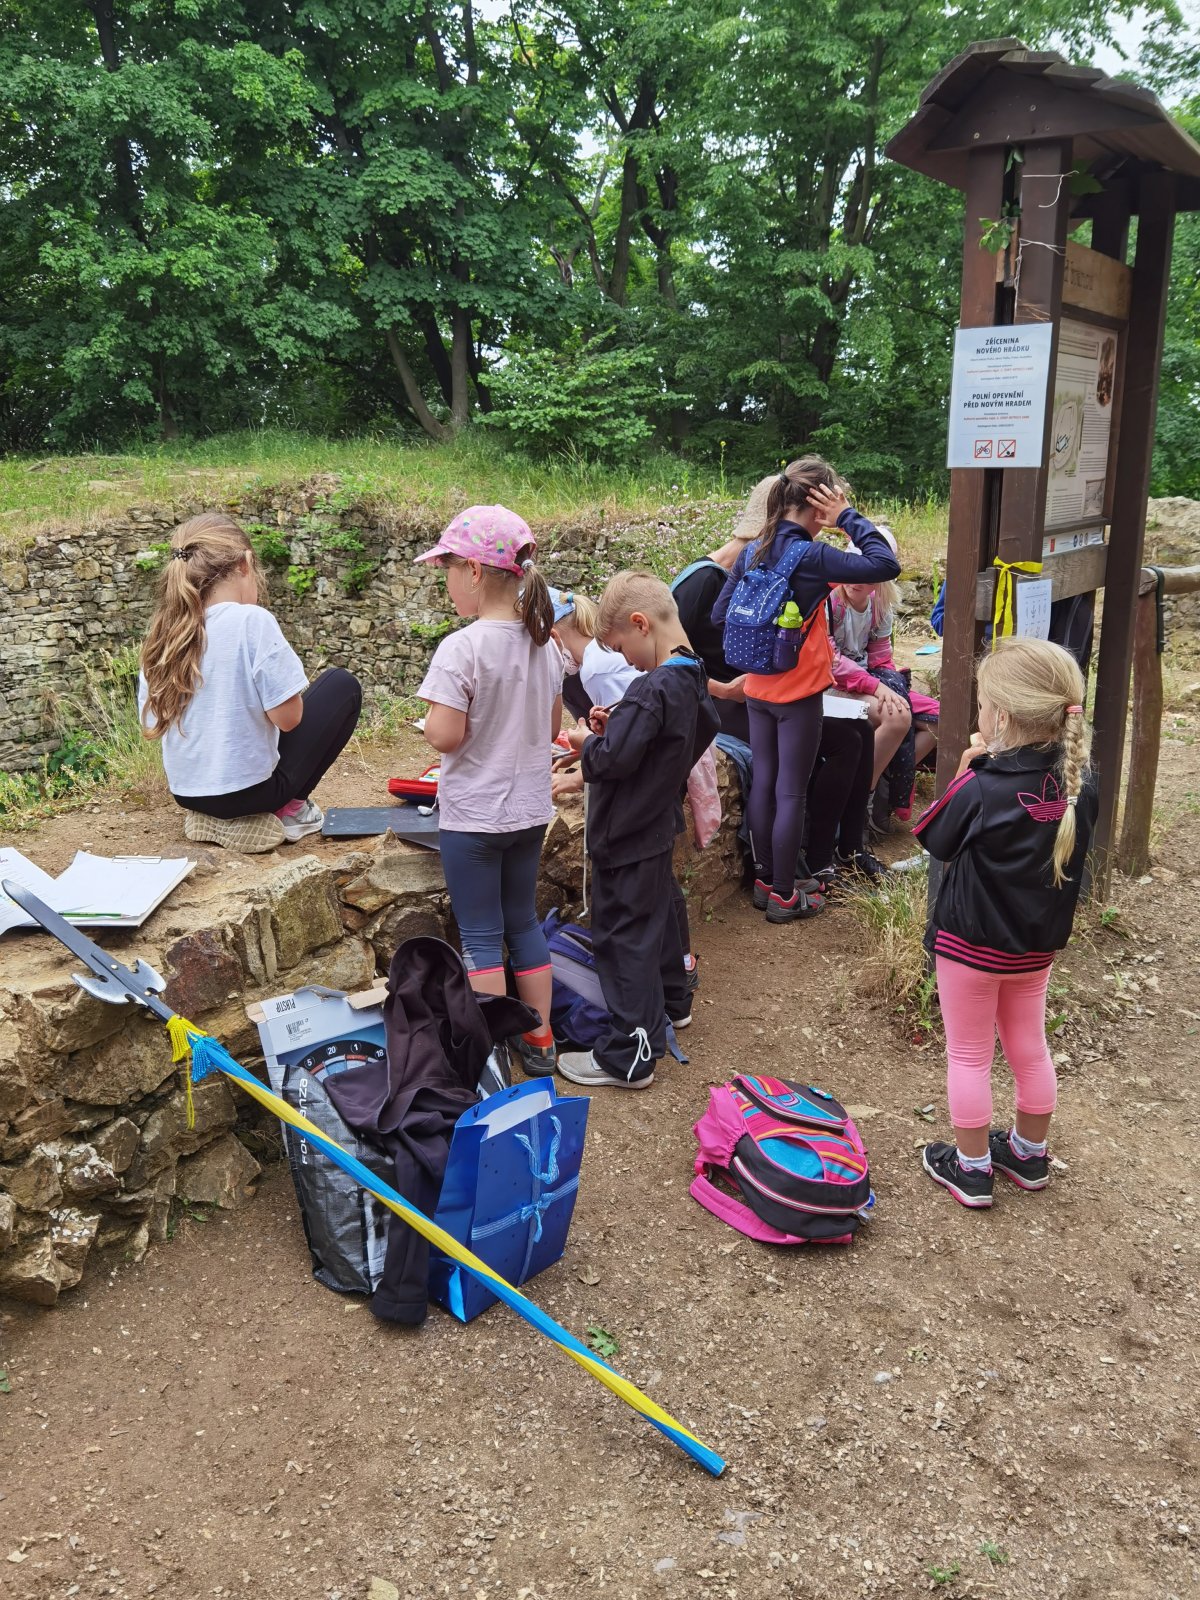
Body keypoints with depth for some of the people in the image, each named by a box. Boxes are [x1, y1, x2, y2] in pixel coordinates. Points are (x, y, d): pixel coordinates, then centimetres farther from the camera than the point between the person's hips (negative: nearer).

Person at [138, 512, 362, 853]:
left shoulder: (163, 632, -1)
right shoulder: (252, 620, -18)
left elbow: (151, 726, 7)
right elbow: (287, 717, -17)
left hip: (187, 792, 6)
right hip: (249, 789, -6)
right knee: (343, 686, 11)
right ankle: (289, 809, 9)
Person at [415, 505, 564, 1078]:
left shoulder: (461, 649, -20)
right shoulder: (544, 643, 1)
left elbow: (445, 735, -22)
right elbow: (551, 727, 8)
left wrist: (428, 722, -2)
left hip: (473, 816, -6)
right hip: (530, 810, 7)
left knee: (481, 936, 5)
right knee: (523, 921, 18)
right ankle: (539, 1041, 28)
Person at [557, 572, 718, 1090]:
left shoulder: (652, 688, -26)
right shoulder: (692, 680, 2)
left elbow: (614, 758, -30)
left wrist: (587, 741, -8)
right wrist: (617, 726, 3)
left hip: (627, 836, -9)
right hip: (658, 825, 9)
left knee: (623, 936, -1)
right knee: (655, 914, 26)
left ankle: (630, 1057, 7)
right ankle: (671, 1002, 46)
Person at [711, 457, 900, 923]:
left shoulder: (753, 552, 1)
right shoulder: (809, 556, -20)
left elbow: (720, 615, 6)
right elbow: (885, 565, -24)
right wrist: (848, 517, -15)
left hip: (758, 689, 7)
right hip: (798, 693, -7)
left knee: (763, 784, 15)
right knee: (791, 793, 3)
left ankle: (765, 880, 28)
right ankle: (783, 896, 13)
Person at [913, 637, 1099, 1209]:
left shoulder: (982, 790, -28)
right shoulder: (1080, 782, -11)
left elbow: (935, 840, -10)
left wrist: (966, 771, -11)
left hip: (971, 944, -5)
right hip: (1039, 943, 6)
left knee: (968, 1055, 11)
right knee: (1030, 1049, 22)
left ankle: (971, 1168, 24)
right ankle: (1029, 1154, 39)